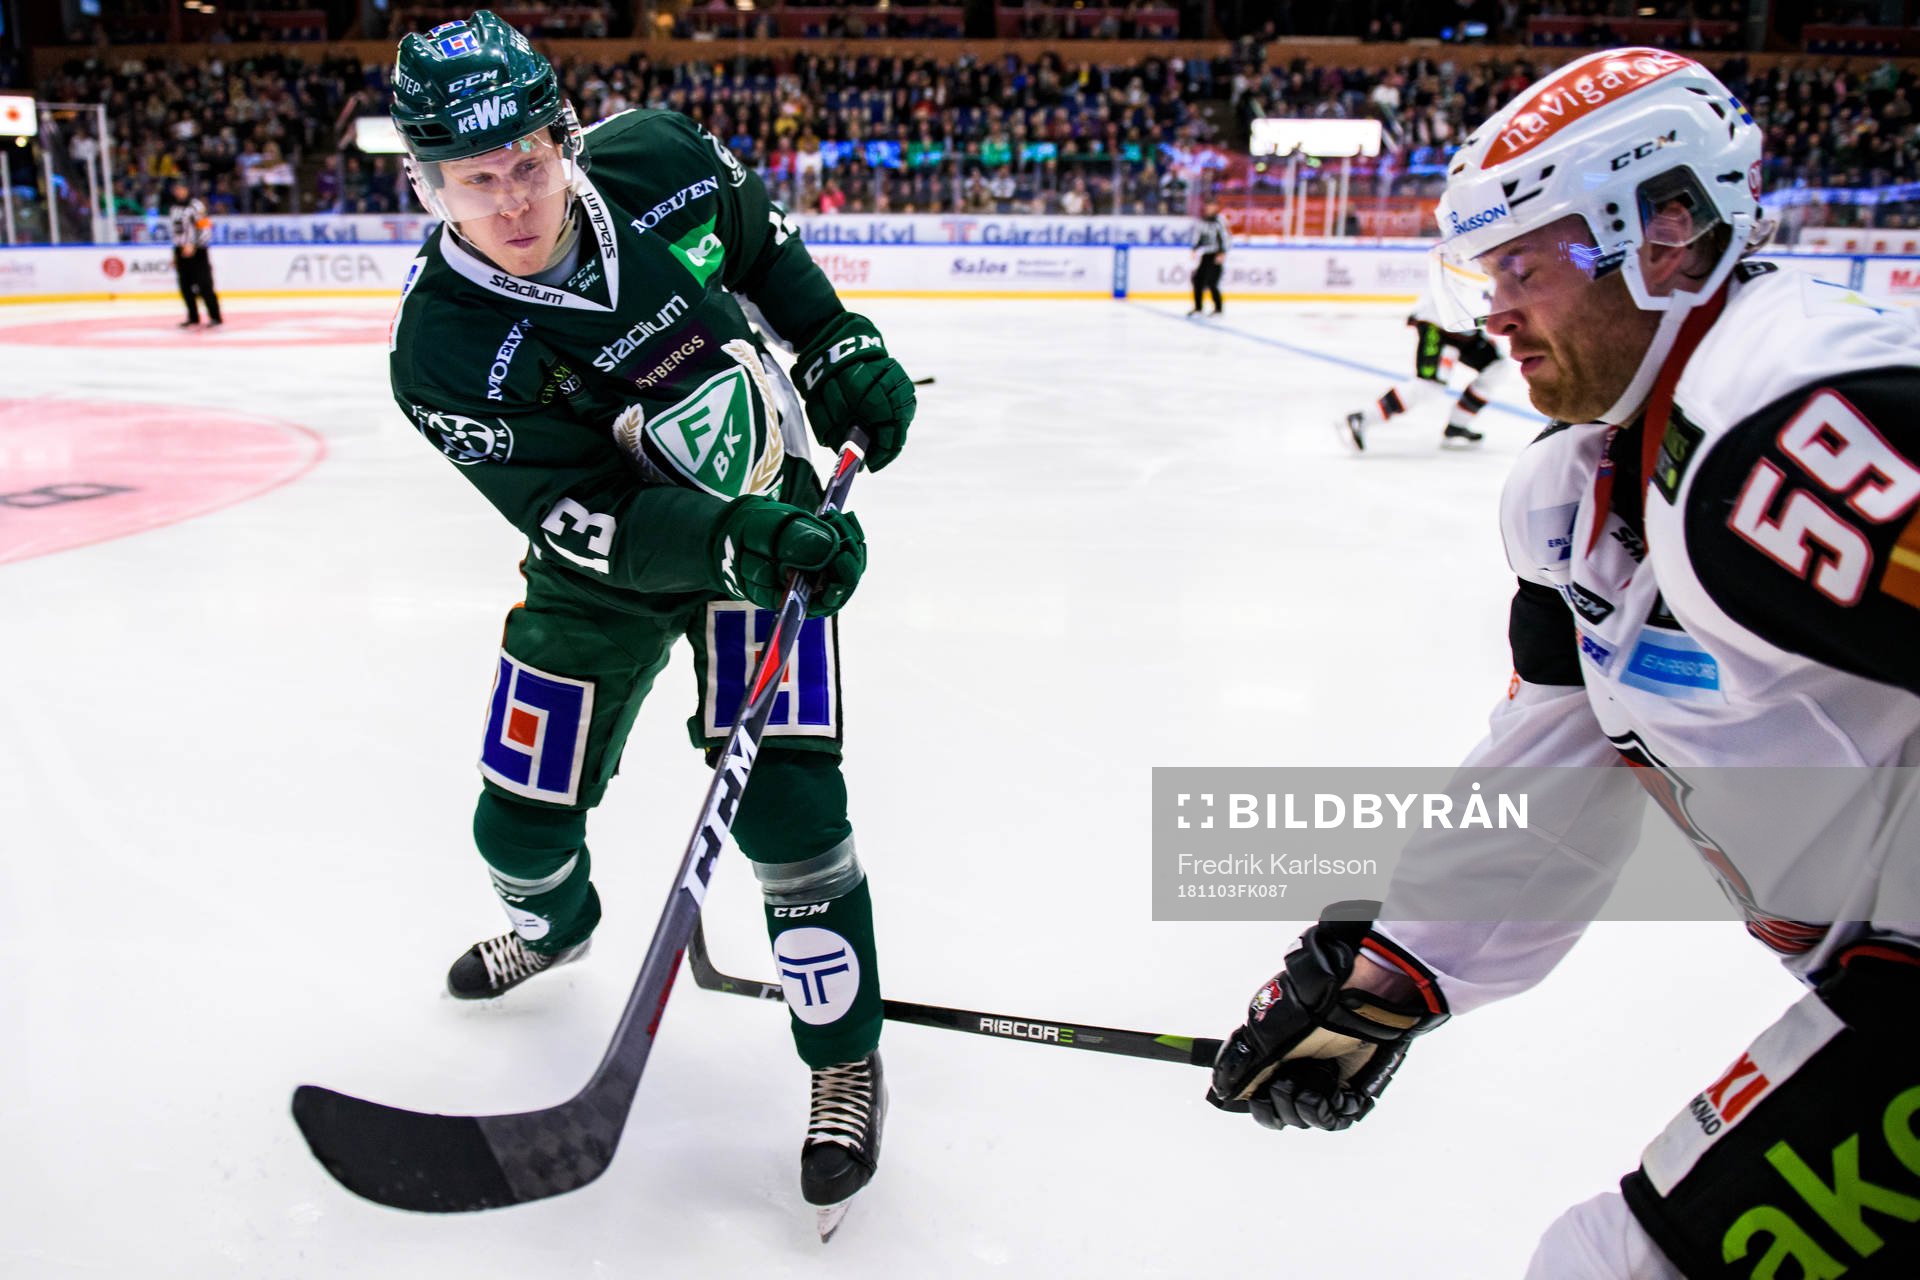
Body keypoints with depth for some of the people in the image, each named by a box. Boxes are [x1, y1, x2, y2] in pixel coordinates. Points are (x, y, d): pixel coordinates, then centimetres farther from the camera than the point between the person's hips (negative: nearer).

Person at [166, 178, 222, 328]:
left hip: (197, 252, -7)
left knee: (204, 285, -10)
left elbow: (204, 228, -16)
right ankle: (193, 318, 13)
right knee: (186, 287, 6)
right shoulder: (174, 210, 18)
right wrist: (175, 254, 22)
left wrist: (192, 245, -25)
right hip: (181, 252, 7)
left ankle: (215, 317, -7)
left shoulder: (196, 206, -7)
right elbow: (174, 231, 24)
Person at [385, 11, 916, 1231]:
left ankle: (846, 1059, 6)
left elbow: (766, 240, 6)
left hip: (776, 511, 0)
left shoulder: (659, 159, -17)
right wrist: (740, 542, -43)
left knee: (786, 800, -15)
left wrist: (843, 347, -5)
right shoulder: (445, 350, -24)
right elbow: (602, 523, -28)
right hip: (611, 556, 1)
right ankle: (556, 924, 49)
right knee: (520, 822, 8)